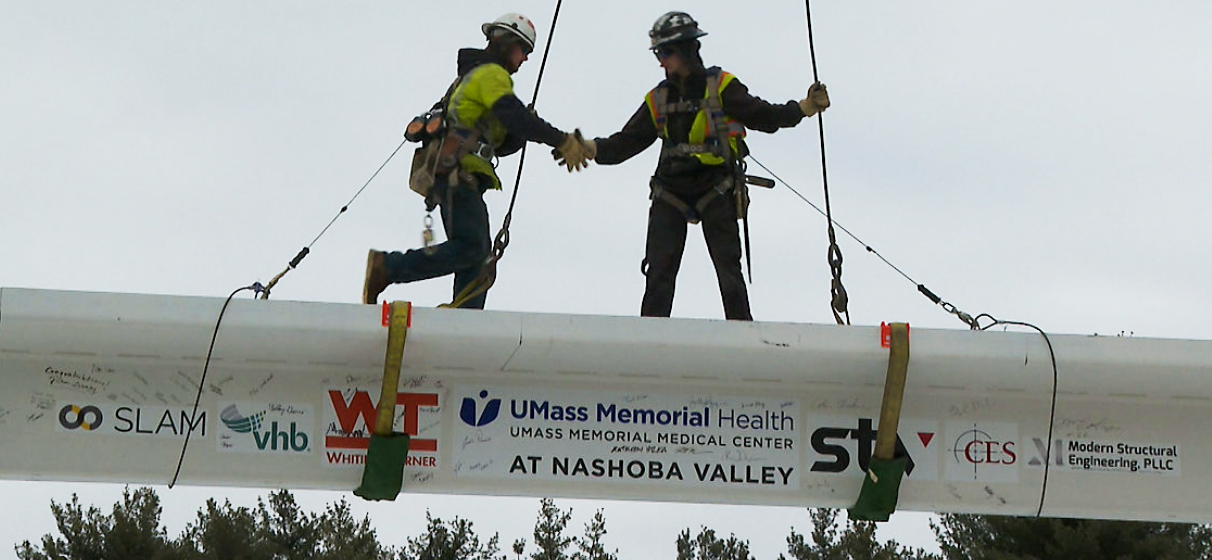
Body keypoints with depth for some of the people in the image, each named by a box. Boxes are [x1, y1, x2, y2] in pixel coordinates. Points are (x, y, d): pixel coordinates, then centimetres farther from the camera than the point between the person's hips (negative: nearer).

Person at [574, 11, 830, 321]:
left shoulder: (721, 87, 0)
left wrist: (804, 108, -18)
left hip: (715, 190, -4)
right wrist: (591, 149, -2)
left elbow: (761, 115, -5)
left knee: (728, 266, -5)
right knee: (659, 271, -2)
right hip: (670, 192, 4)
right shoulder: (658, 99, 13)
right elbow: (628, 141, 13)